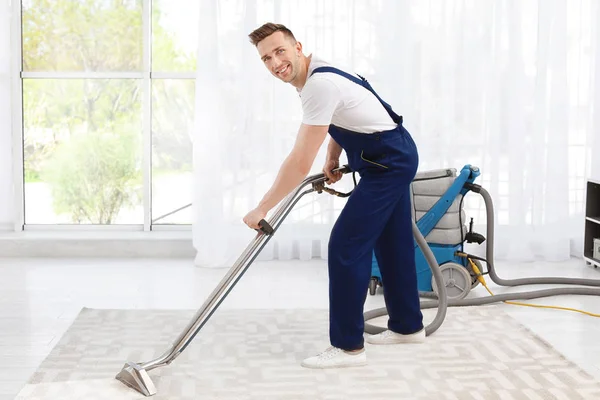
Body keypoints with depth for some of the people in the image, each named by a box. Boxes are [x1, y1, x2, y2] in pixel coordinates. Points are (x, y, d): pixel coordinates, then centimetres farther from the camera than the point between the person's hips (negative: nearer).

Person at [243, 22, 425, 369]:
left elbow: (300, 164, -29)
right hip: (397, 157, 10)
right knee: (393, 244, 17)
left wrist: (262, 209, -22)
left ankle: (348, 346, -5)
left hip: (387, 163, -10)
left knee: (346, 246, -11)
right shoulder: (315, 72, 4)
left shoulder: (319, 84, -27)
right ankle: (408, 325, 30)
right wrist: (333, 160, 10)